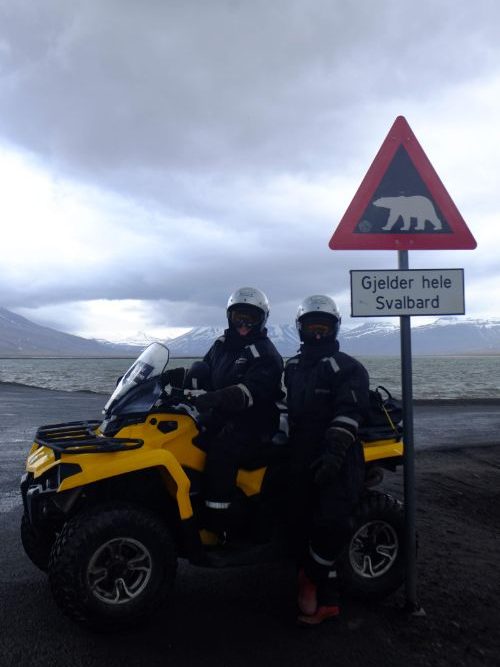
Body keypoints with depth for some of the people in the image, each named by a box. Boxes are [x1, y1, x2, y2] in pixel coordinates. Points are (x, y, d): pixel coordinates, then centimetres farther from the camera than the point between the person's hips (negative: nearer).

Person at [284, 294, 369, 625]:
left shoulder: (348, 368, -1)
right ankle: (327, 600, 18)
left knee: (331, 523, -17)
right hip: (303, 458, 6)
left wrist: (334, 452, -27)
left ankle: (310, 578, 6)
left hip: (338, 459, -5)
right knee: (307, 527, 6)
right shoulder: (292, 367, 19)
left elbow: (349, 413, -15)